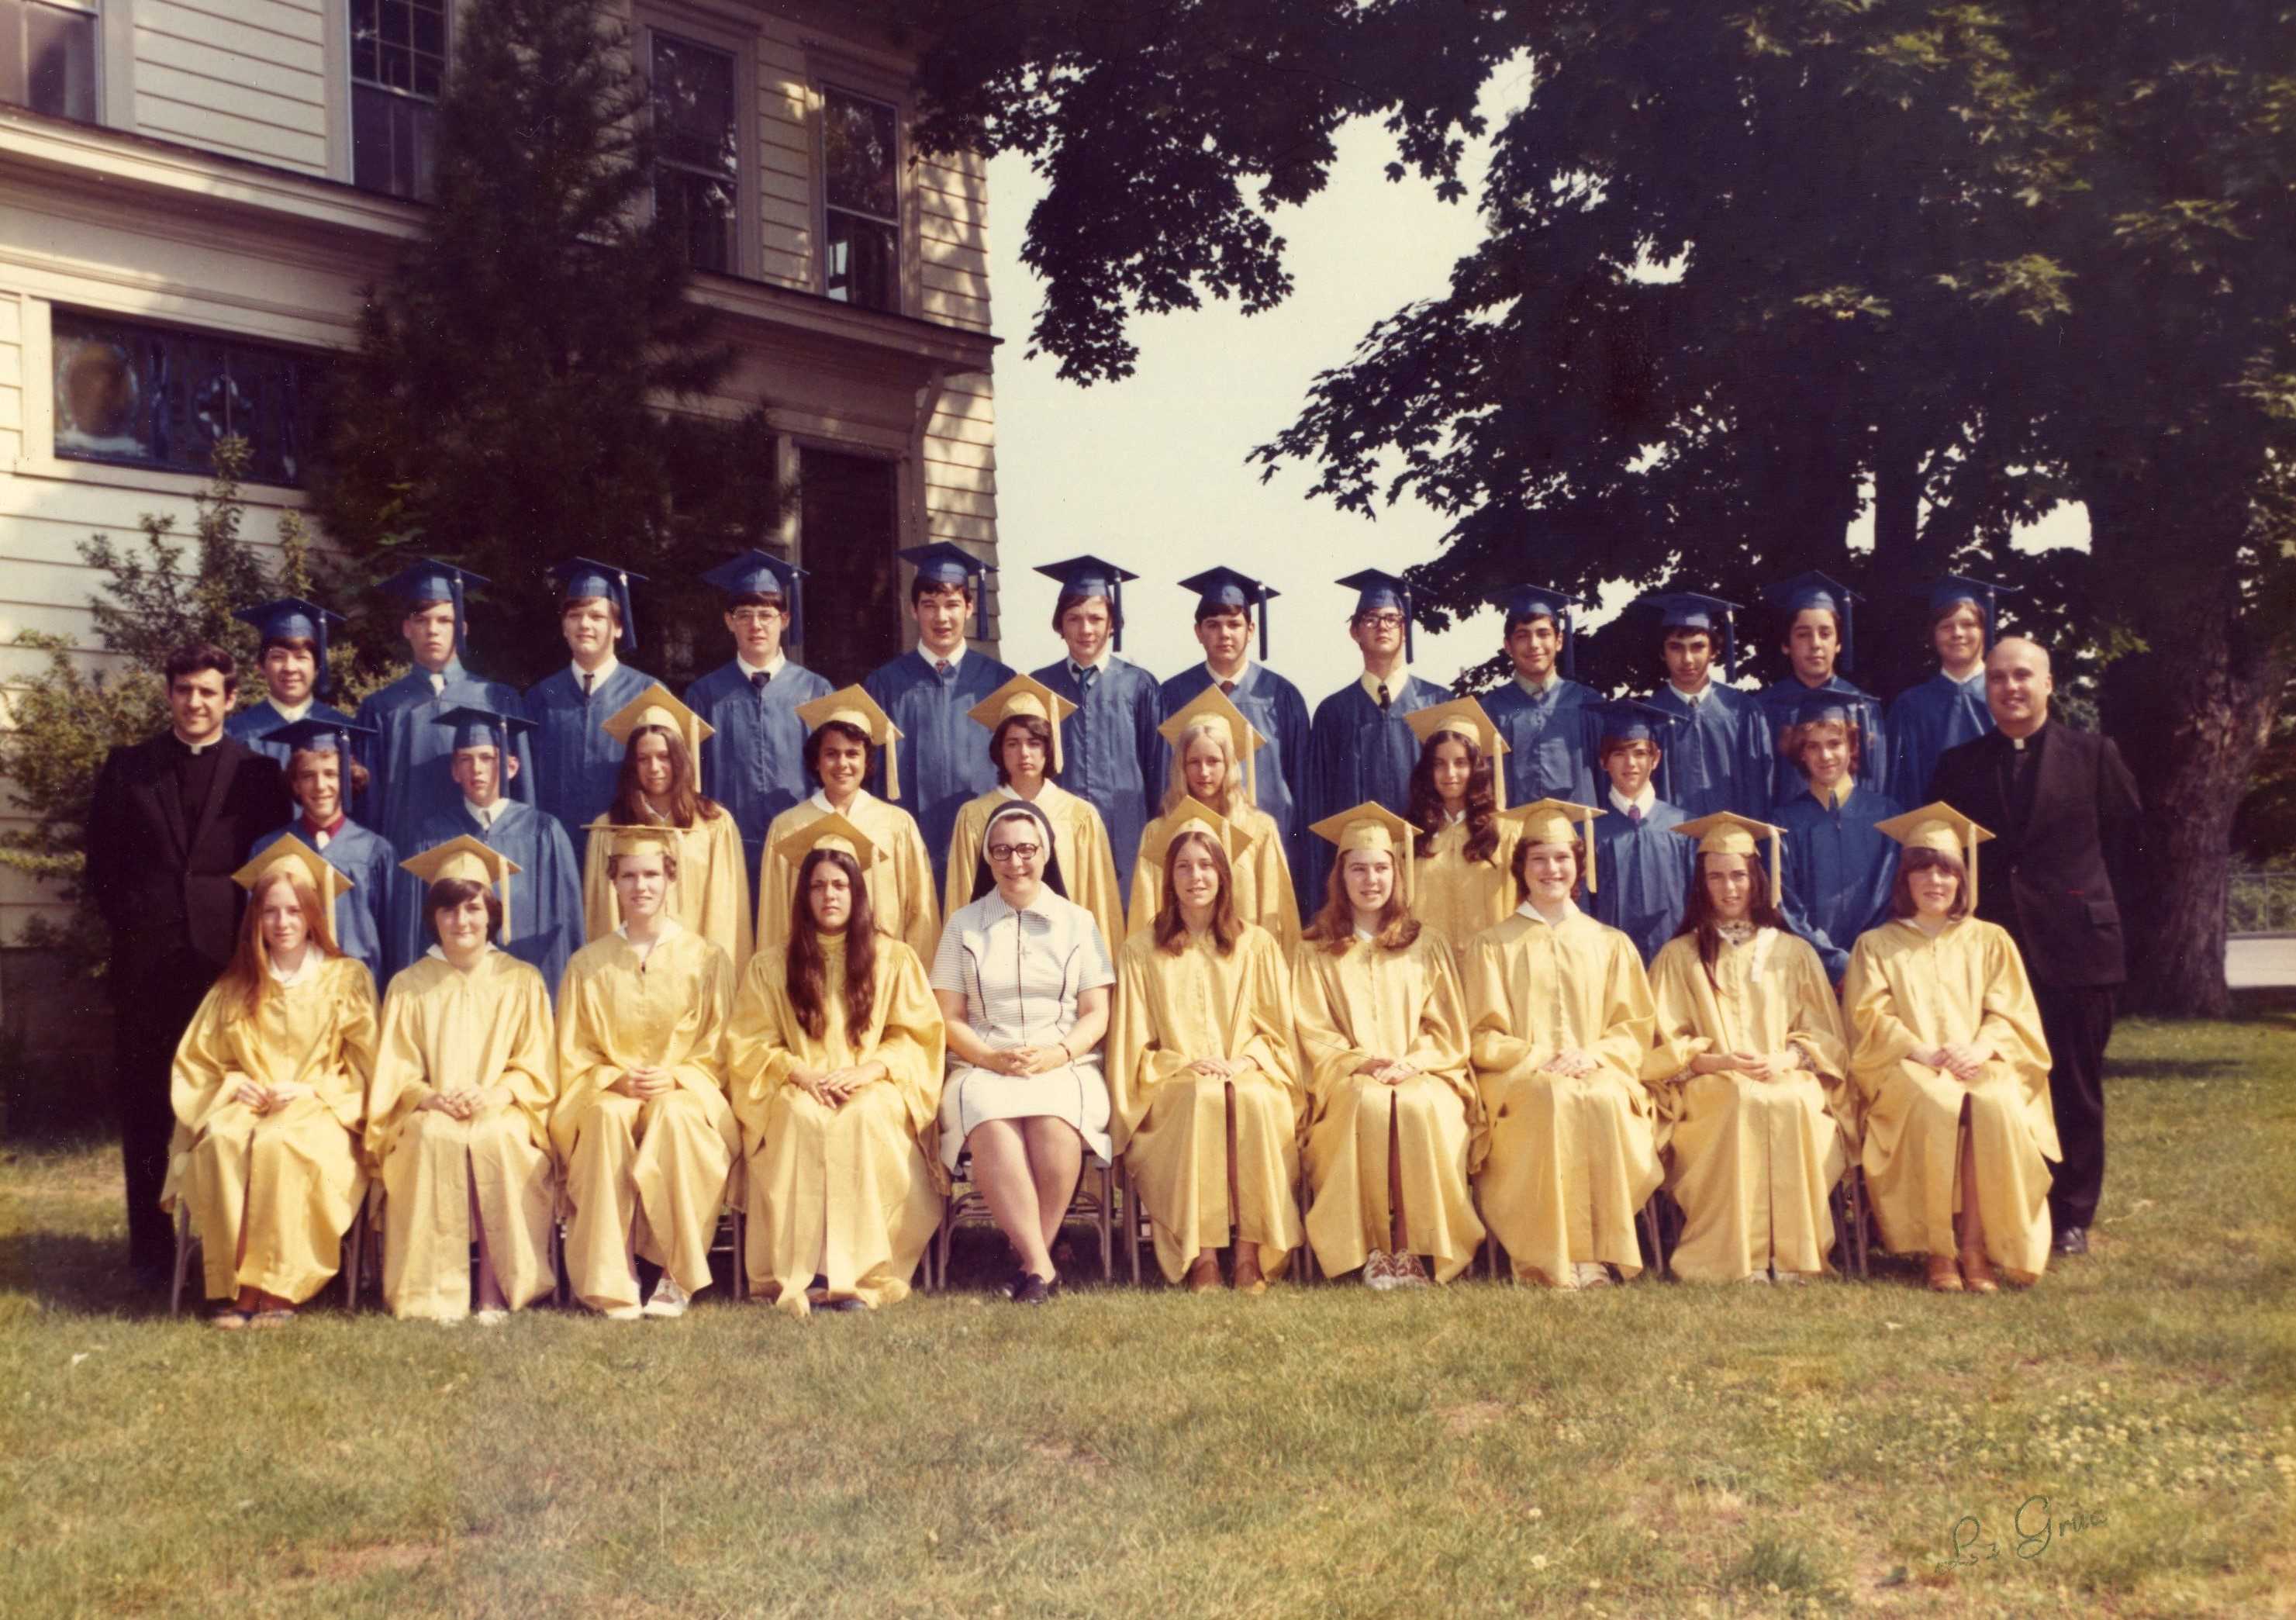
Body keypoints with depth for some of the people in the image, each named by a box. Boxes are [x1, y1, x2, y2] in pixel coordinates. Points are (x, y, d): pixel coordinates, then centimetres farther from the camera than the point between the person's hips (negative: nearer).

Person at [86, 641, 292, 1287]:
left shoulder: (257, 772, 5)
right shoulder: (127, 767, 9)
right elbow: (102, 863, 10)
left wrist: (251, 933, -3)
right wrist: (130, 926, 2)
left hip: (227, 958, -1)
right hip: (147, 962, 1)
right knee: (145, 1106, 5)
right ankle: (151, 1247, 13)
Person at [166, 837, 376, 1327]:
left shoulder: (347, 979, 9)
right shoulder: (235, 988, 17)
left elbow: (365, 1067, 5)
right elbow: (196, 1061, 17)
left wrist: (310, 1089, -10)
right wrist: (235, 1084, -3)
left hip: (319, 1112, -2)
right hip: (246, 1105, 3)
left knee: (279, 1144, -38)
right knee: (222, 1144, -34)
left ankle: (277, 1287, -33)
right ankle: (234, 1287, -32)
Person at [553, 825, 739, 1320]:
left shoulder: (707, 960, 8)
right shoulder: (588, 964, 11)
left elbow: (718, 1051, 6)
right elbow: (573, 1056, 9)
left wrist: (674, 1079, -14)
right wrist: (617, 1079, -11)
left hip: (686, 1093, -1)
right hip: (609, 1090, 1)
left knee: (674, 1114, -36)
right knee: (608, 1116, -35)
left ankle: (678, 1275, -29)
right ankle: (613, 1281, -35)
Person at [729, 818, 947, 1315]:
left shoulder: (894, 959, 14)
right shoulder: (770, 966, 15)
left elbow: (918, 1035, 6)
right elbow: (748, 1045, 7)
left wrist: (869, 1070, -12)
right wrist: (799, 1073, -11)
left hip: (873, 1092, 0)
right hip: (797, 1089, 0)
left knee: (867, 1114, -36)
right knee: (802, 1116, -35)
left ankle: (860, 1272, -39)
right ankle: (800, 1275, -39)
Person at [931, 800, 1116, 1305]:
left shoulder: (1077, 922, 15)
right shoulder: (963, 924, 15)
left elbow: (1097, 1015, 9)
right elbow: (949, 1018, 9)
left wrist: (1058, 1053, -11)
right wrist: (992, 1058, -11)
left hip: (1065, 1067, 0)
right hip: (983, 1068, 0)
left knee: (1055, 1120, -36)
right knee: (991, 1123, -36)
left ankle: (1034, 1259, -23)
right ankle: (1040, 1264, -34)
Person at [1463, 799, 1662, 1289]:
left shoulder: (1610, 944, 19)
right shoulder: (1492, 946, 14)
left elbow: (1634, 1027, 12)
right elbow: (1483, 1037, 7)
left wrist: (1592, 1055, -9)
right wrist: (1540, 1058, -11)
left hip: (1598, 1072, 2)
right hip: (1520, 1077, -1)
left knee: (1606, 1101, -35)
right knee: (1553, 1099, -36)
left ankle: (1599, 1252, -31)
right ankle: (1551, 1260, -36)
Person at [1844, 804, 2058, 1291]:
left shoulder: (1990, 941, 20)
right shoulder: (1876, 945, 17)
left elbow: (2011, 1014, 9)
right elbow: (1871, 1019, 4)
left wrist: (1980, 1050, -13)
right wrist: (1924, 1052, -14)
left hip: (1981, 1065, 1)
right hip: (1907, 1070, -1)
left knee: (1996, 1105, -36)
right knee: (1936, 1106, -38)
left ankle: (1977, 1246, -30)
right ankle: (1938, 1250, -30)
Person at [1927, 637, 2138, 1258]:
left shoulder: (2093, 754, 3)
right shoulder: (1959, 765, 8)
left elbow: (2124, 836, 9)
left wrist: (2079, 893, 11)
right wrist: (1971, 900, 4)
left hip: (2073, 945, -1)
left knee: (2075, 1086, 5)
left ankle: (2071, 1216, 13)